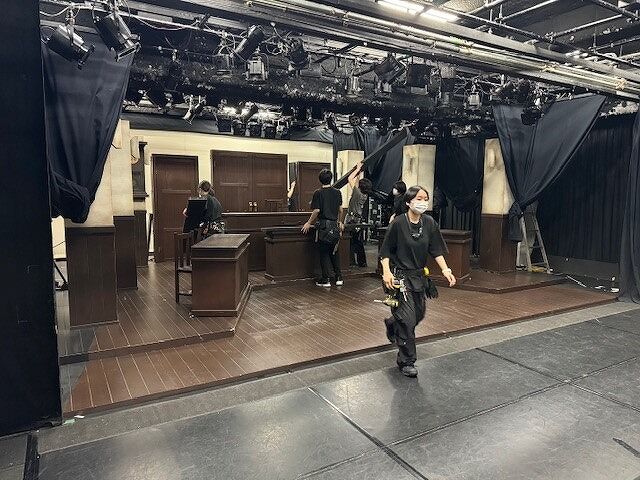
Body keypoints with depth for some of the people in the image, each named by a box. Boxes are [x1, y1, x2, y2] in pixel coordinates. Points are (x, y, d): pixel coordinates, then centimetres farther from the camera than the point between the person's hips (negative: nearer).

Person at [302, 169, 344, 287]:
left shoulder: (318, 193, -8)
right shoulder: (337, 192, 6)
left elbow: (316, 211, -12)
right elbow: (340, 209, 11)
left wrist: (309, 223, 0)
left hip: (323, 226, -4)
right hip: (335, 226, 5)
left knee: (324, 254, 3)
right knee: (335, 253, 15)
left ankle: (325, 280, 6)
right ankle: (339, 278, 16)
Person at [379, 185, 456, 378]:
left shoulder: (429, 223, -1)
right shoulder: (398, 223, -15)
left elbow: (436, 250, 5)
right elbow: (385, 252, -11)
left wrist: (445, 270, -5)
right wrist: (386, 272, -22)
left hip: (419, 276, 6)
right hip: (400, 276, -6)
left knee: (419, 314, 17)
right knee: (408, 318, -5)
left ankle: (392, 325, 49)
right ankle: (406, 362, 12)